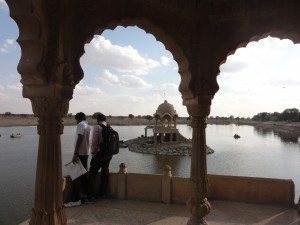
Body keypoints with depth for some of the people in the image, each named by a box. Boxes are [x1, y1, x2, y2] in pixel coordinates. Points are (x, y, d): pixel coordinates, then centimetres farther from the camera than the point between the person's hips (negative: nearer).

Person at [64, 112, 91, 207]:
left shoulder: (81, 124, -10)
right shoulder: (88, 126, 15)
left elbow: (80, 139, -21)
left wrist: (75, 154, -23)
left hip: (80, 153, -9)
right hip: (86, 153, 9)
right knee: (83, 174, 18)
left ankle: (75, 200, -8)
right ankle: (85, 194, 28)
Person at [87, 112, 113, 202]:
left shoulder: (97, 127, -10)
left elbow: (94, 142, -14)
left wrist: (93, 153, -2)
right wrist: (110, 153, 13)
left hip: (99, 154, -6)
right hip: (108, 154, 6)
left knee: (92, 174, 2)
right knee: (105, 173, 19)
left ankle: (91, 196, 1)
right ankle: (102, 194, 30)